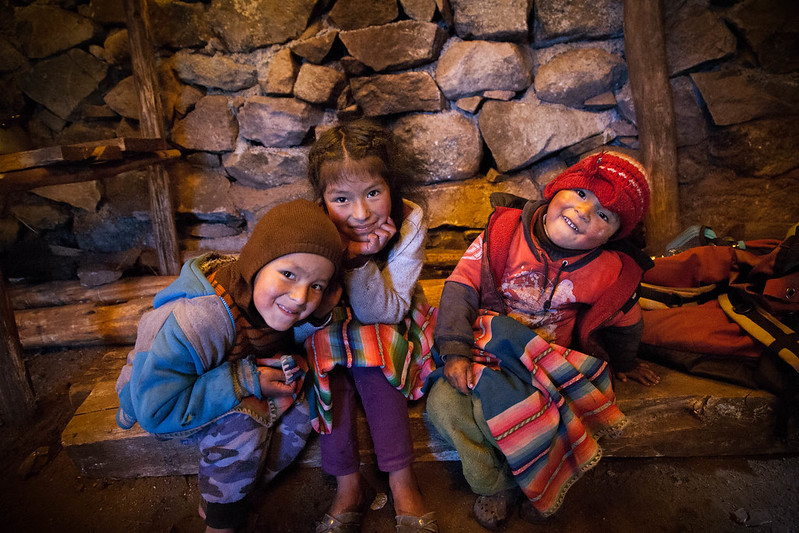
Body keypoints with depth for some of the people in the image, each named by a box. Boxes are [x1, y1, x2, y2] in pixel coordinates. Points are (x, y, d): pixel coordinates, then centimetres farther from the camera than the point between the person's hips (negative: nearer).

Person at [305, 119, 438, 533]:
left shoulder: (409, 221, -23)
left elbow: (385, 313, -23)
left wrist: (359, 259, -37)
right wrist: (346, 253, -34)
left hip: (385, 331, -1)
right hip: (324, 328, 1)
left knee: (371, 358, -29)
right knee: (326, 362, -27)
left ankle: (401, 479, -15)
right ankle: (348, 484, -12)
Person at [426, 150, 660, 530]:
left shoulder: (609, 272, -8)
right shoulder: (505, 228, -13)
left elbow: (623, 322, 13)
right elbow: (461, 287, -13)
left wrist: (623, 362, 30)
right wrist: (455, 351, -19)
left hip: (551, 362, -1)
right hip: (486, 347, 1)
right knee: (443, 403, -19)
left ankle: (538, 485, 11)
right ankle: (496, 487, 9)